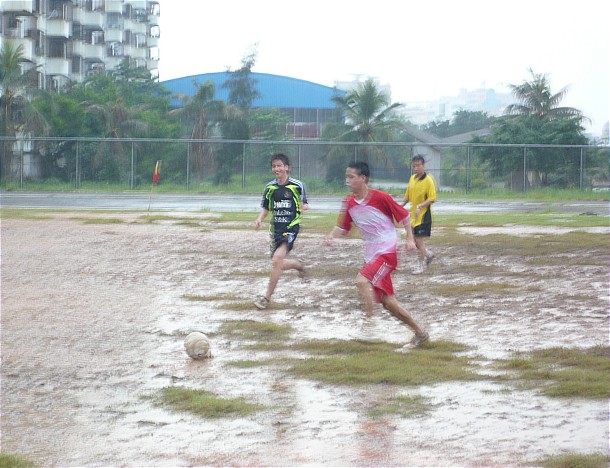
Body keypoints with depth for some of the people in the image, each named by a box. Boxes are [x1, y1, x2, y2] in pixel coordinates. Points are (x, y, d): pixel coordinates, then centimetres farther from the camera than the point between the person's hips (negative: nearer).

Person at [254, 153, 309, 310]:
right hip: (276, 228, 5)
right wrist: (260, 219, -5)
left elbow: (304, 204, 7)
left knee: (277, 258, -22)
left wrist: (304, 206, -17)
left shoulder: (297, 185, -5)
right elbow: (266, 208, 14)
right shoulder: (270, 187, 6)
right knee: (279, 265, 10)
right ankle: (299, 265, 45)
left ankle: (267, 297, -15)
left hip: (291, 227, -5)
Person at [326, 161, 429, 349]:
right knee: (387, 301, 7)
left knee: (362, 280, -28)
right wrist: (331, 236, -8)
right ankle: (420, 333, 20)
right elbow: (343, 227, 12)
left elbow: (404, 216, -4)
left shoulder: (380, 198, -14)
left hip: (387, 252, -7)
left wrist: (410, 239, -11)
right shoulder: (349, 202, 4)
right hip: (371, 254, 7)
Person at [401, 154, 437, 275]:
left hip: (423, 215, -7)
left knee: (420, 240, -6)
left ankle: (420, 265, 6)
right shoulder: (412, 179, 8)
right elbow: (408, 195, 19)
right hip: (414, 215, 7)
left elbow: (432, 199, -17)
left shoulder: (428, 180, -14)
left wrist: (420, 206, -28)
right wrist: (401, 205, 8)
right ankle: (428, 255, 35)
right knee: (414, 240, 12)